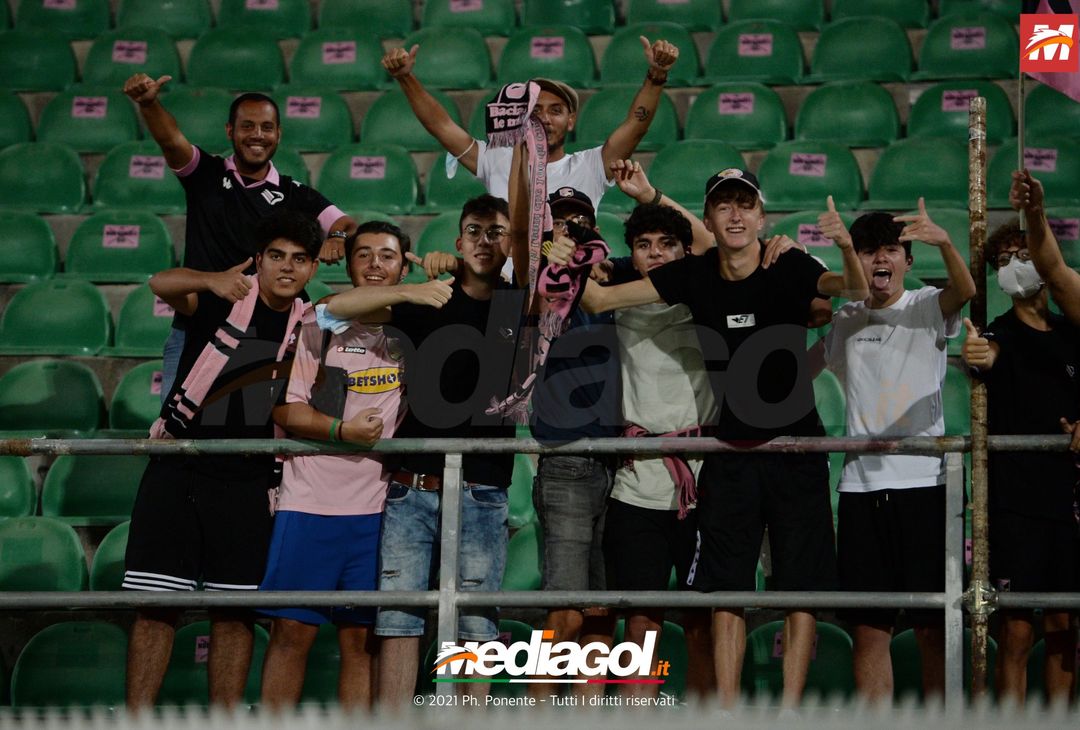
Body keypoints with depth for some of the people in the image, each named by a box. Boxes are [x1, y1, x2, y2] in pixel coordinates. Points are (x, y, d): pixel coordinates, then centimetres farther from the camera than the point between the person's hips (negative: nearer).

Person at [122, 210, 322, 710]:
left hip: (247, 482, 3)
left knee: (235, 611, 2)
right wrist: (212, 281, -42)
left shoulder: (309, 323, 6)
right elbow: (162, 284, -22)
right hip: (177, 471, -2)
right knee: (155, 603, -2)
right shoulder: (226, 299, -4)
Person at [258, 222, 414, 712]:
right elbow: (286, 409, 1)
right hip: (310, 501, -1)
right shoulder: (316, 324, 7)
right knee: (291, 630, -3)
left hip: (379, 506, 1)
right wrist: (341, 429, -15)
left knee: (361, 638, 2)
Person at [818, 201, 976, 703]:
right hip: (861, 485, 3)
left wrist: (943, 242, -36)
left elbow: (965, 290, -15)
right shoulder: (845, 319, 14)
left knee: (933, 625, -1)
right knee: (868, 626, 3)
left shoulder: (927, 308, 4)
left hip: (924, 480, -2)